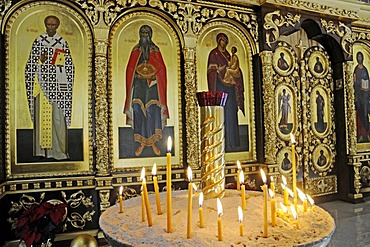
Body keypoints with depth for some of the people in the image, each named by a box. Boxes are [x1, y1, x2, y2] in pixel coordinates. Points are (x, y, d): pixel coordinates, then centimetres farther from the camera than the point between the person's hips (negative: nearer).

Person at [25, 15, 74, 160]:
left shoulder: (62, 42, 8)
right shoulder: (38, 41, 10)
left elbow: (68, 64, 7)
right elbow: (32, 63, 10)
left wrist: (68, 85, -3)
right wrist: (40, 60, -11)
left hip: (58, 83, -1)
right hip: (42, 82, 2)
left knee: (58, 116, -5)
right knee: (42, 114, 2)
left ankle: (58, 150, 1)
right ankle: (42, 149, 10)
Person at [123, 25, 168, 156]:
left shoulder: (155, 50, 9)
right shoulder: (135, 50, 13)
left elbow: (161, 68, 3)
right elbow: (130, 69, 11)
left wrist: (151, 76, -10)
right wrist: (137, 75, -5)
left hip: (152, 85, -1)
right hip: (138, 85, 2)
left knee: (152, 112, -8)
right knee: (138, 111, -4)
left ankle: (153, 141, -1)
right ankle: (142, 142, 3)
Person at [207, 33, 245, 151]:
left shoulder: (227, 54, 20)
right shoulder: (214, 54, 1)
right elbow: (212, 71, -8)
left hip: (229, 86, 6)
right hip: (220, 85, -6)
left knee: (230, 114, 3)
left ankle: (230, 143, 9)